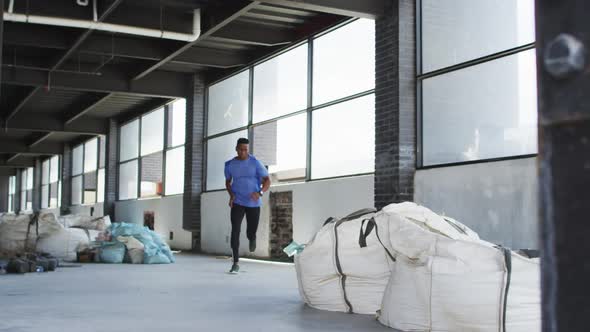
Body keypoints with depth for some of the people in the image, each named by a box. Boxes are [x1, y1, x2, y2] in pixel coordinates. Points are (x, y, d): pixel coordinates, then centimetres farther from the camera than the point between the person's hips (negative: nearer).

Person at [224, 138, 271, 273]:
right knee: (235, 231, -14)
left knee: (251, 232, 6)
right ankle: (235, 263, -9)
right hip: (237, 202, 1)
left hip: (253, 203, -1)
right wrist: (231, 195, -5)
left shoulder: (255, 163, -8)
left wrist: (260, 193, -27)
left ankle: (252, 238, 46)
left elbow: (267, 180, -7)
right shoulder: (230, 164, 0)